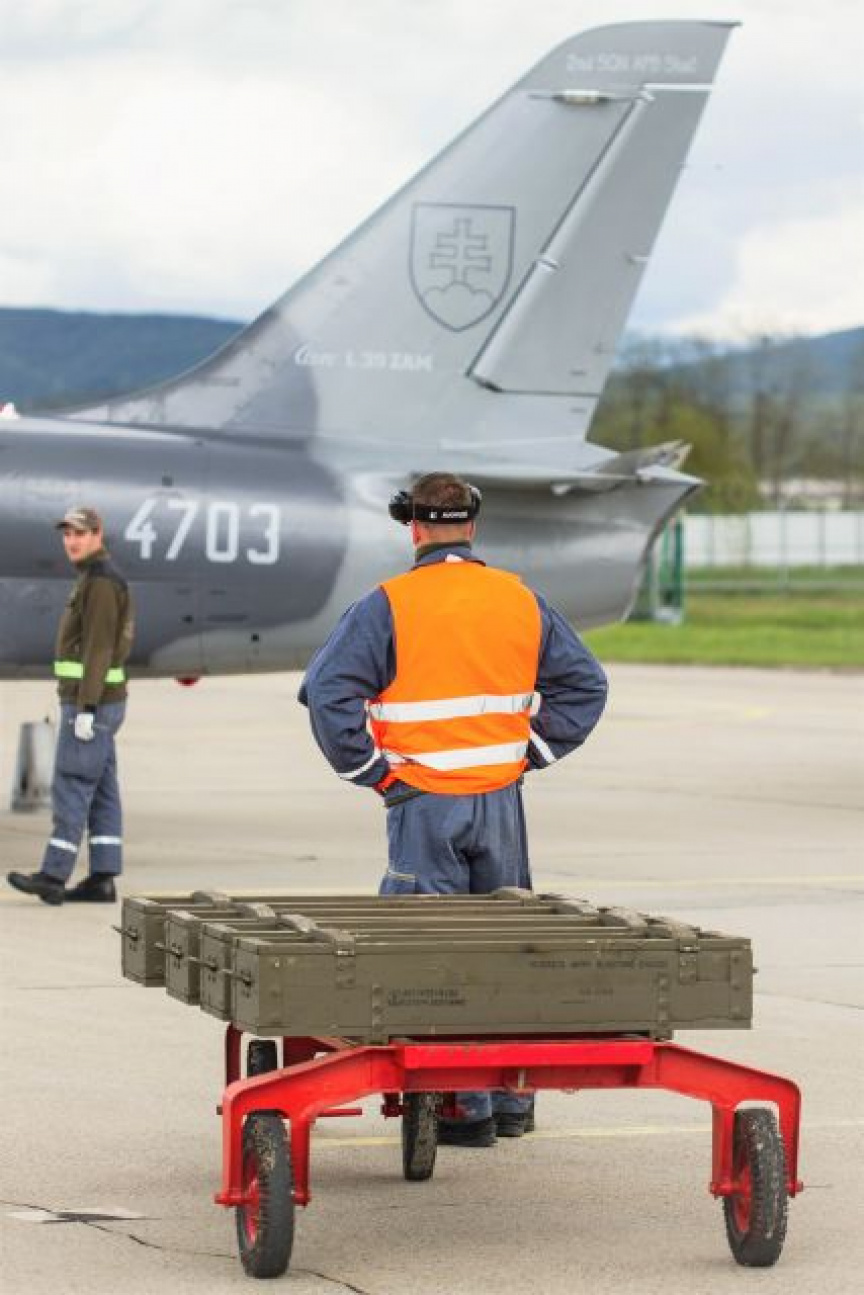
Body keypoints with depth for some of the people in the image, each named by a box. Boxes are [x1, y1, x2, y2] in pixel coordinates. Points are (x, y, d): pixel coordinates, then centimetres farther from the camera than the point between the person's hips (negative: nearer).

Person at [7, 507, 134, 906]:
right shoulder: (97, 580, 17)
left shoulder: (101, 581, -16)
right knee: (100, 792, 7)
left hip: (90, 703, -10)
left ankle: (53, 877, -8)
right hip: (98, 703, 10)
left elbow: (99, 648, -21)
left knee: (71, 787, -8)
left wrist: (85, 709, -24)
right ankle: (102, 879, 6)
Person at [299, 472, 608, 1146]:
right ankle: (513, 1100, 23)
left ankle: (468, 1107, 1)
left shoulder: (388, 606, -8)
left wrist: (371, 769, -7)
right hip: (502, 801, 4)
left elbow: (327, 690, -15)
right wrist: (532, 752, 10)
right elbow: (584, 683, 9)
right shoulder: (522, 601, 5)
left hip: (423, 805, -4)